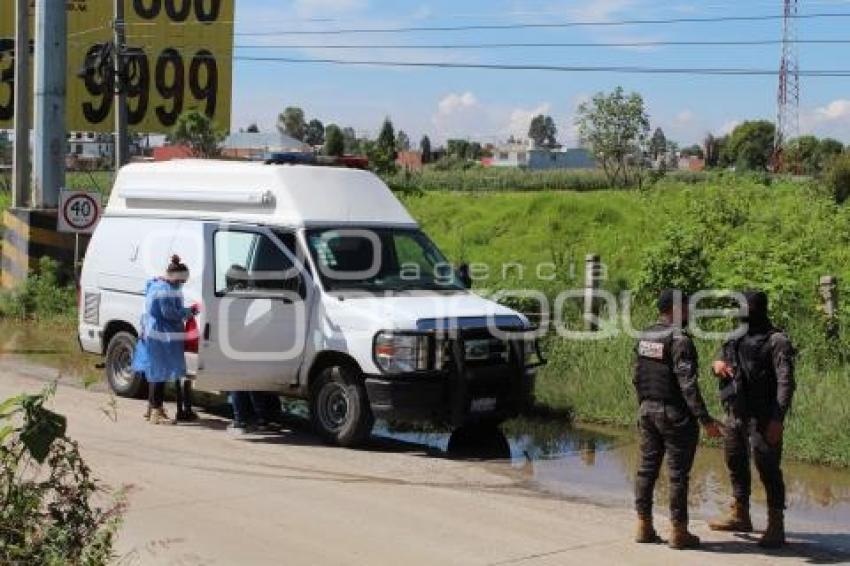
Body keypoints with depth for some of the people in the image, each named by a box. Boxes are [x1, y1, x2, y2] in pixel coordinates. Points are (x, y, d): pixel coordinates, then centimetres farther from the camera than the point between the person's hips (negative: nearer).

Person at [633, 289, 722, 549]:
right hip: (675, 415, -8)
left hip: (647, 411, 8)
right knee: (678, 474, 0)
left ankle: (644, 527, 15)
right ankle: (679, 532, 5)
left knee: (647, 468, 11)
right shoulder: (679, 340, -17)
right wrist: (705, 419, -21)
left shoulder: (645, 337, 7)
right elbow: (688, 384, -23)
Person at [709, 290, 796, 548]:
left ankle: (776, 527, 0)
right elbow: (720, 361, 22)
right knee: (736, 466, 18)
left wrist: (778, 419, -23)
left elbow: (786, 382, -15)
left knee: (768, 471, -5)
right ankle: (740, 516, 33)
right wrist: (717, 364, -4)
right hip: (734, 414, 8)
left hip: (762, 418, -8)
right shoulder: (737, 338, 13)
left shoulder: (777, 341, -9)